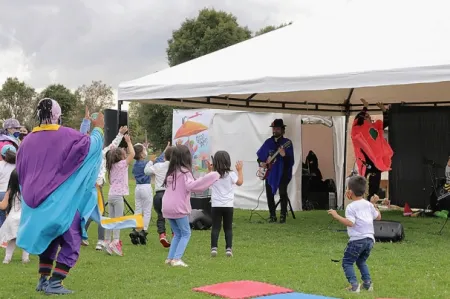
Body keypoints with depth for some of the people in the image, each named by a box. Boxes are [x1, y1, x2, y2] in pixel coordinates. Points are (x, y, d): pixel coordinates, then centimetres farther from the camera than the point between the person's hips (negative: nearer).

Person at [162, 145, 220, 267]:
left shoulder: (172, 172, 12)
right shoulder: (184, 171, -11)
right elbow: (191, 186, -26)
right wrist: (212, 176, -30)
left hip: (167, 207, 7)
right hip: (178, 207, -7)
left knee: (178, 234, 18)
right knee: (186, 233, 4)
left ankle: (170, 258, 12)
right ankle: (177, 259, -5)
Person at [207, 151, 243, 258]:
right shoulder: (231, 174, -7)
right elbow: (240, 182, 7)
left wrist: (209, 170, 23)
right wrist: (240, 170, 17)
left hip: (216, 205, 0)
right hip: (228, 205, 0)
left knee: (215, 227, 3)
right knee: (228, 228, 9)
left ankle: (214, 248, -6)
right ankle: (228, 248, 4)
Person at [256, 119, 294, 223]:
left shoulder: (287, 142, -5)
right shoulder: (268, 142, 8)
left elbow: (291, 160, -14)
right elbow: (259, 154, 19)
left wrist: (284, 155, -33)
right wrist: (261, 162, 2)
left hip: (282, 172, -5)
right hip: (269, 172, 5)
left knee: (283, 193, -15)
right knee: (269, 194, 4)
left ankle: (283, 215, -4)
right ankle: (272, 215, 15)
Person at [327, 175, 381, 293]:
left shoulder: (351, 207, -9)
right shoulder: (368, 204, 12)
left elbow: (350, 223, -21)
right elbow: (378, 217, 23)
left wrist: (336, 216, -17)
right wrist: (374, 204, 34)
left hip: (357, 240, -7)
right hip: (370, 239, 7)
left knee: (347, 262, 2)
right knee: (361, 261, 25)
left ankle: (354, 285, -11)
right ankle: (368, 283, 14)